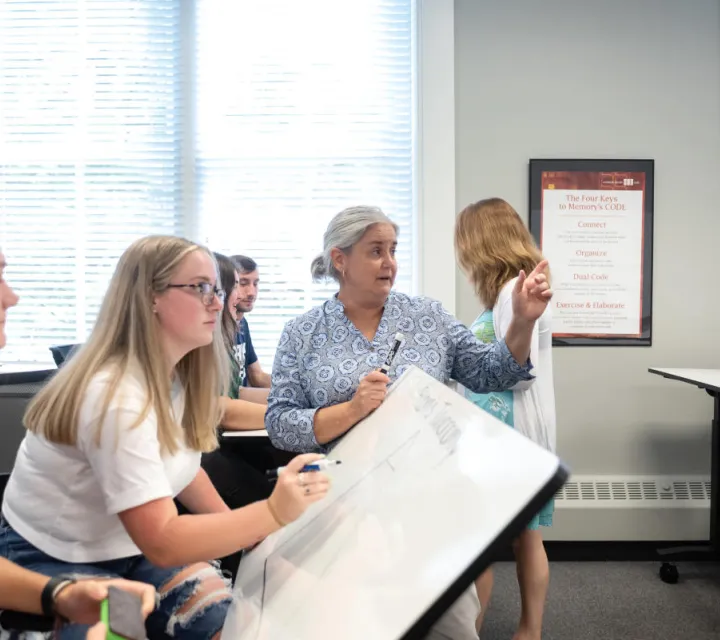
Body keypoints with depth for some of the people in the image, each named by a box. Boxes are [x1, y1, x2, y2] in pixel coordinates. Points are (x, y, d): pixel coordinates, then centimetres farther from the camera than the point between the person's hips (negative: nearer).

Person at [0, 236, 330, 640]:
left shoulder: (174, 375, -3)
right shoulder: (117, 397, -30)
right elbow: (162, 542, -33)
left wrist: (246, 533, 1)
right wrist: (272, 513, -42)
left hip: (131, 546, 7)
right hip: (52, 560, -7)